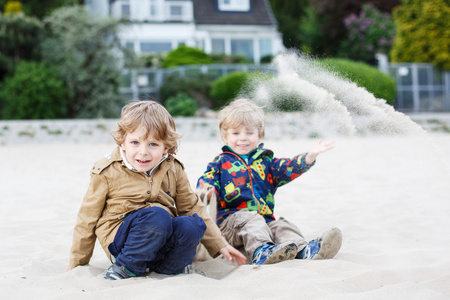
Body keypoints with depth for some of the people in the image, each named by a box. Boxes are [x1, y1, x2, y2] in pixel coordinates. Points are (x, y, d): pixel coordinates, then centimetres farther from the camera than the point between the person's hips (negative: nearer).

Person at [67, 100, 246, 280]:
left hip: (162, 242, 4)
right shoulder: (107, 172, -4)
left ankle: (167, 268, -2)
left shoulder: (173, 170, 6)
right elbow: (88, 218, 4)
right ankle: (127, 266, -15)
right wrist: (77, 263, 9)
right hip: (121, 240, -4)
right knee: (158, 216, -33)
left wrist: (220, 246, 13)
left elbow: (192, 207, 16)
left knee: (190, 225, -28)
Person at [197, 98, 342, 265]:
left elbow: (288, 168, 7)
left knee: (280, 226, -23)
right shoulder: (220, 163, 13)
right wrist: (206, 193, -27)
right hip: (230, 219, -3)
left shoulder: (265, 161, 21)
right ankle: (260, 251, -59)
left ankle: (303, 250, -49)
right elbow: (209, 181, -1)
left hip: (264, 218, 3)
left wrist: (310, 157, -10)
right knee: (251, 220, -33)